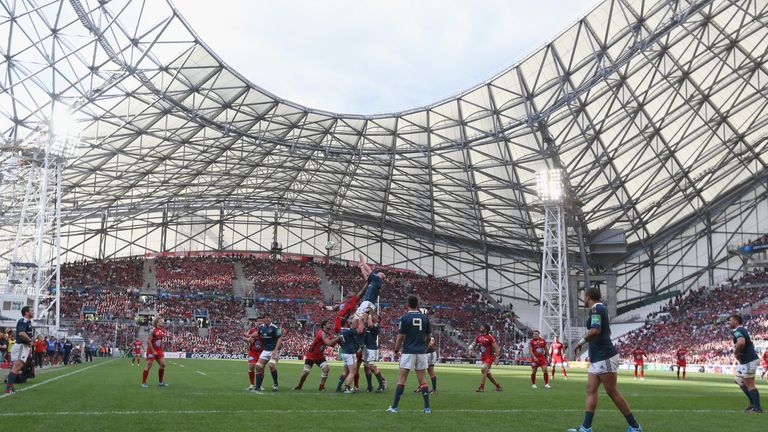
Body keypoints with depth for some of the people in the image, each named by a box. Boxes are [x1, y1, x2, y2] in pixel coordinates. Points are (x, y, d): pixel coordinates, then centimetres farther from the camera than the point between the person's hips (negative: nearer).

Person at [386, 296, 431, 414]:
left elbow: (400, 337, -6)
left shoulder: (404, 318, -6)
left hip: (408, 352, -3)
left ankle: (394, 407, -1)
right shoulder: (425, 318, 4)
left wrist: (396, 350, 8)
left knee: (402, 378, 0)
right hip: (421, 352, 3)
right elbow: (429, 337, 10)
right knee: (422, 379, 9)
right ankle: (427, 407, 5)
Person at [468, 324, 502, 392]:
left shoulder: (489, 337, -15)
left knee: (483, 369, -20)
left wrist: (497, 358, -18)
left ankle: (481, 388, -15)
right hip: (483, 357, 8)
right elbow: (473, 344, 14)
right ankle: (498, 386, 28)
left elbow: (496, 347, -15)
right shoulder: (478, 337, 5)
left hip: (489, 356, -8)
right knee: (487, 373, 13)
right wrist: (470, 350, -8)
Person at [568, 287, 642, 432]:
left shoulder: (596, 308, -12)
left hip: (605, 358, -10)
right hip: (597, 358, 10)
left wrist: (580, 342, -17)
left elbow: (595, 330, -29)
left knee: (612, 392, -5)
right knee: (591, 390, 2)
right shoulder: (601, 308, 18)